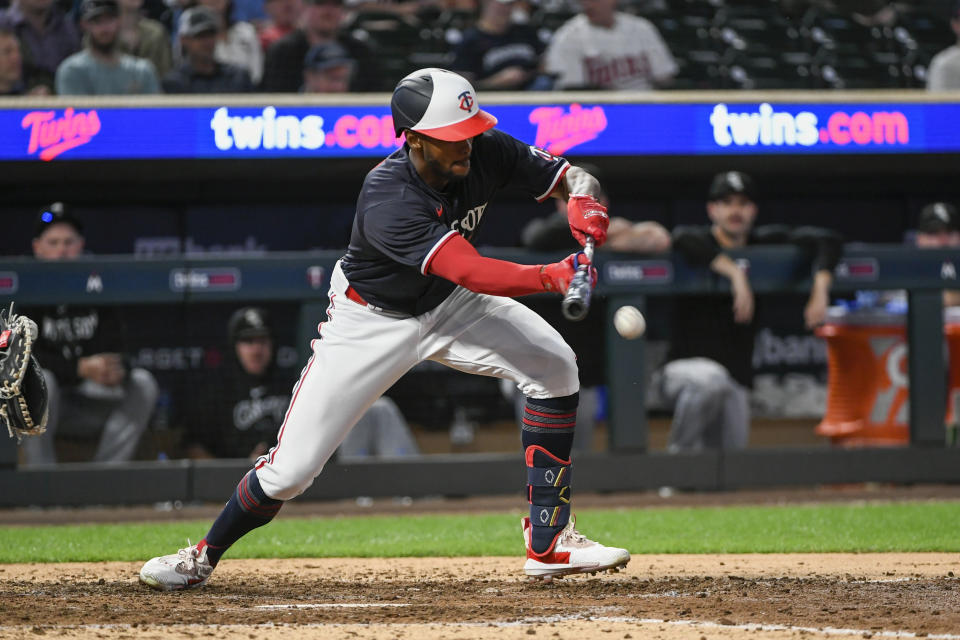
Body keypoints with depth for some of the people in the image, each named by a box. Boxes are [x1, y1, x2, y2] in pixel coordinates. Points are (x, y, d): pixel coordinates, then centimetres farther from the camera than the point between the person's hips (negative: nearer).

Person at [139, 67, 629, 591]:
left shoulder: (486, 153, -19)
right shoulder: (387, 201, -37)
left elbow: (573, 177, -8)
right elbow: (471, 273, -44)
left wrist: (585, 202, -32)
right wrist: (552, 277, -58)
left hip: (449, 306, 6)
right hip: (373, 321, -6)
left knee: (554, 365, -13)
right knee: (290, 470, -8)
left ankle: (549, 544, -5)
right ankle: (204, 556, 19)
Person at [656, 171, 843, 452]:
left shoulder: (764, 242, 9)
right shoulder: (700, 239, -4)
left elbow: (827, 240, 3)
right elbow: (683, 239, -30)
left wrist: (820, 288, -15)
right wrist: (735, 272, -35)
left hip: (736, 383, 5)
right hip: (682, 369, -5)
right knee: (712, 379, -39)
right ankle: (679, 452, -19)